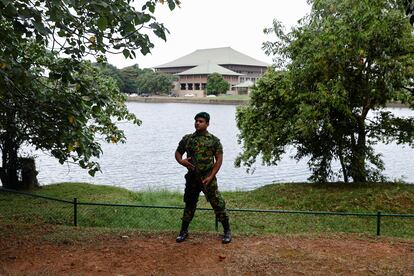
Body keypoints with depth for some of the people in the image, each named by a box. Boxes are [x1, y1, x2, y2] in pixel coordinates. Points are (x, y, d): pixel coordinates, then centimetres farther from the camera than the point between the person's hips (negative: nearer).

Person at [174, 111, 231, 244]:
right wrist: (181, 161, -9)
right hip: (192, 178, 3)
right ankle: (184, 231, 25)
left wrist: (210, 177, -12)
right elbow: (178, 152, 15)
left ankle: (227, 231, 10)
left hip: (208, 178, -3)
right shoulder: (187, 139, 7)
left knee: (218, 204, -3)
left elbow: (219, 160, -4)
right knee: (189, 204, 13)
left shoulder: (214, 140, -2)